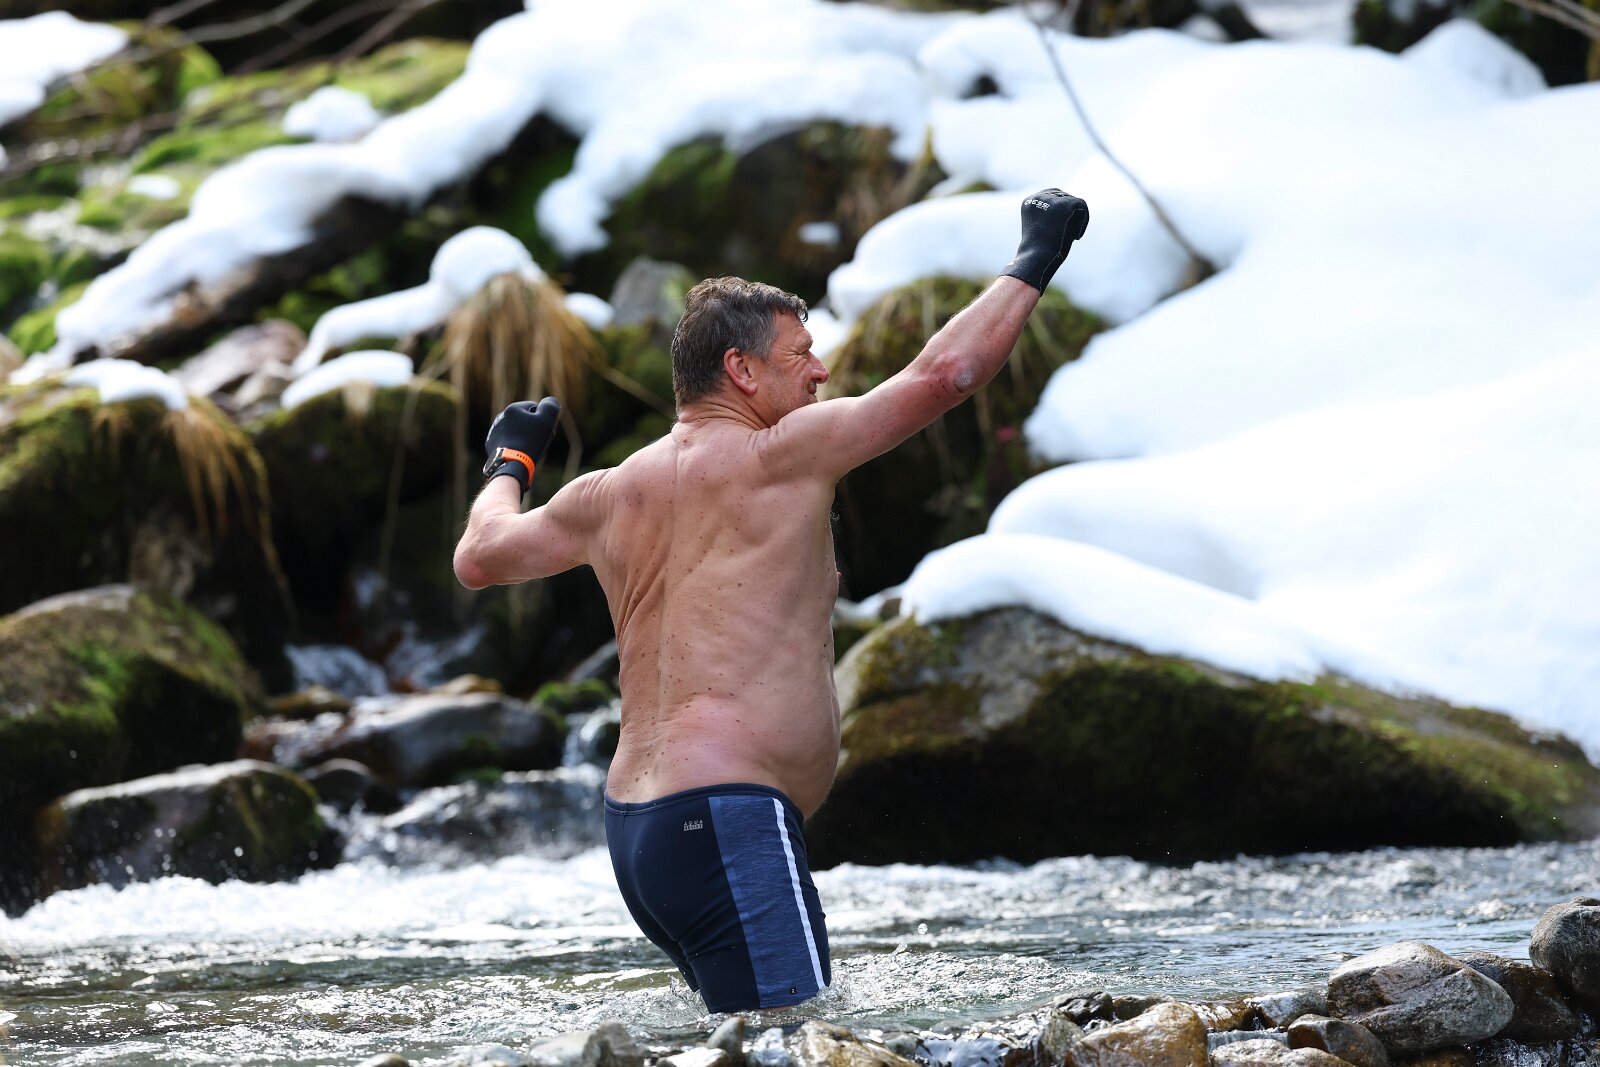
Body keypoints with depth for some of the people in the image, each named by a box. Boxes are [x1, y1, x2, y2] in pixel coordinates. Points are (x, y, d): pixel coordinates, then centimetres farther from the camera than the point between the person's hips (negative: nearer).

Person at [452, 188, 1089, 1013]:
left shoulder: (611, 495, 14)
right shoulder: (778, 458, -6)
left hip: (633, 822, 9)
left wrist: (510, 463, 47)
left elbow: (478, 557, 28)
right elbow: (942, 374, -7)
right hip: (728, 821, -9)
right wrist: (1034, 261, 5)